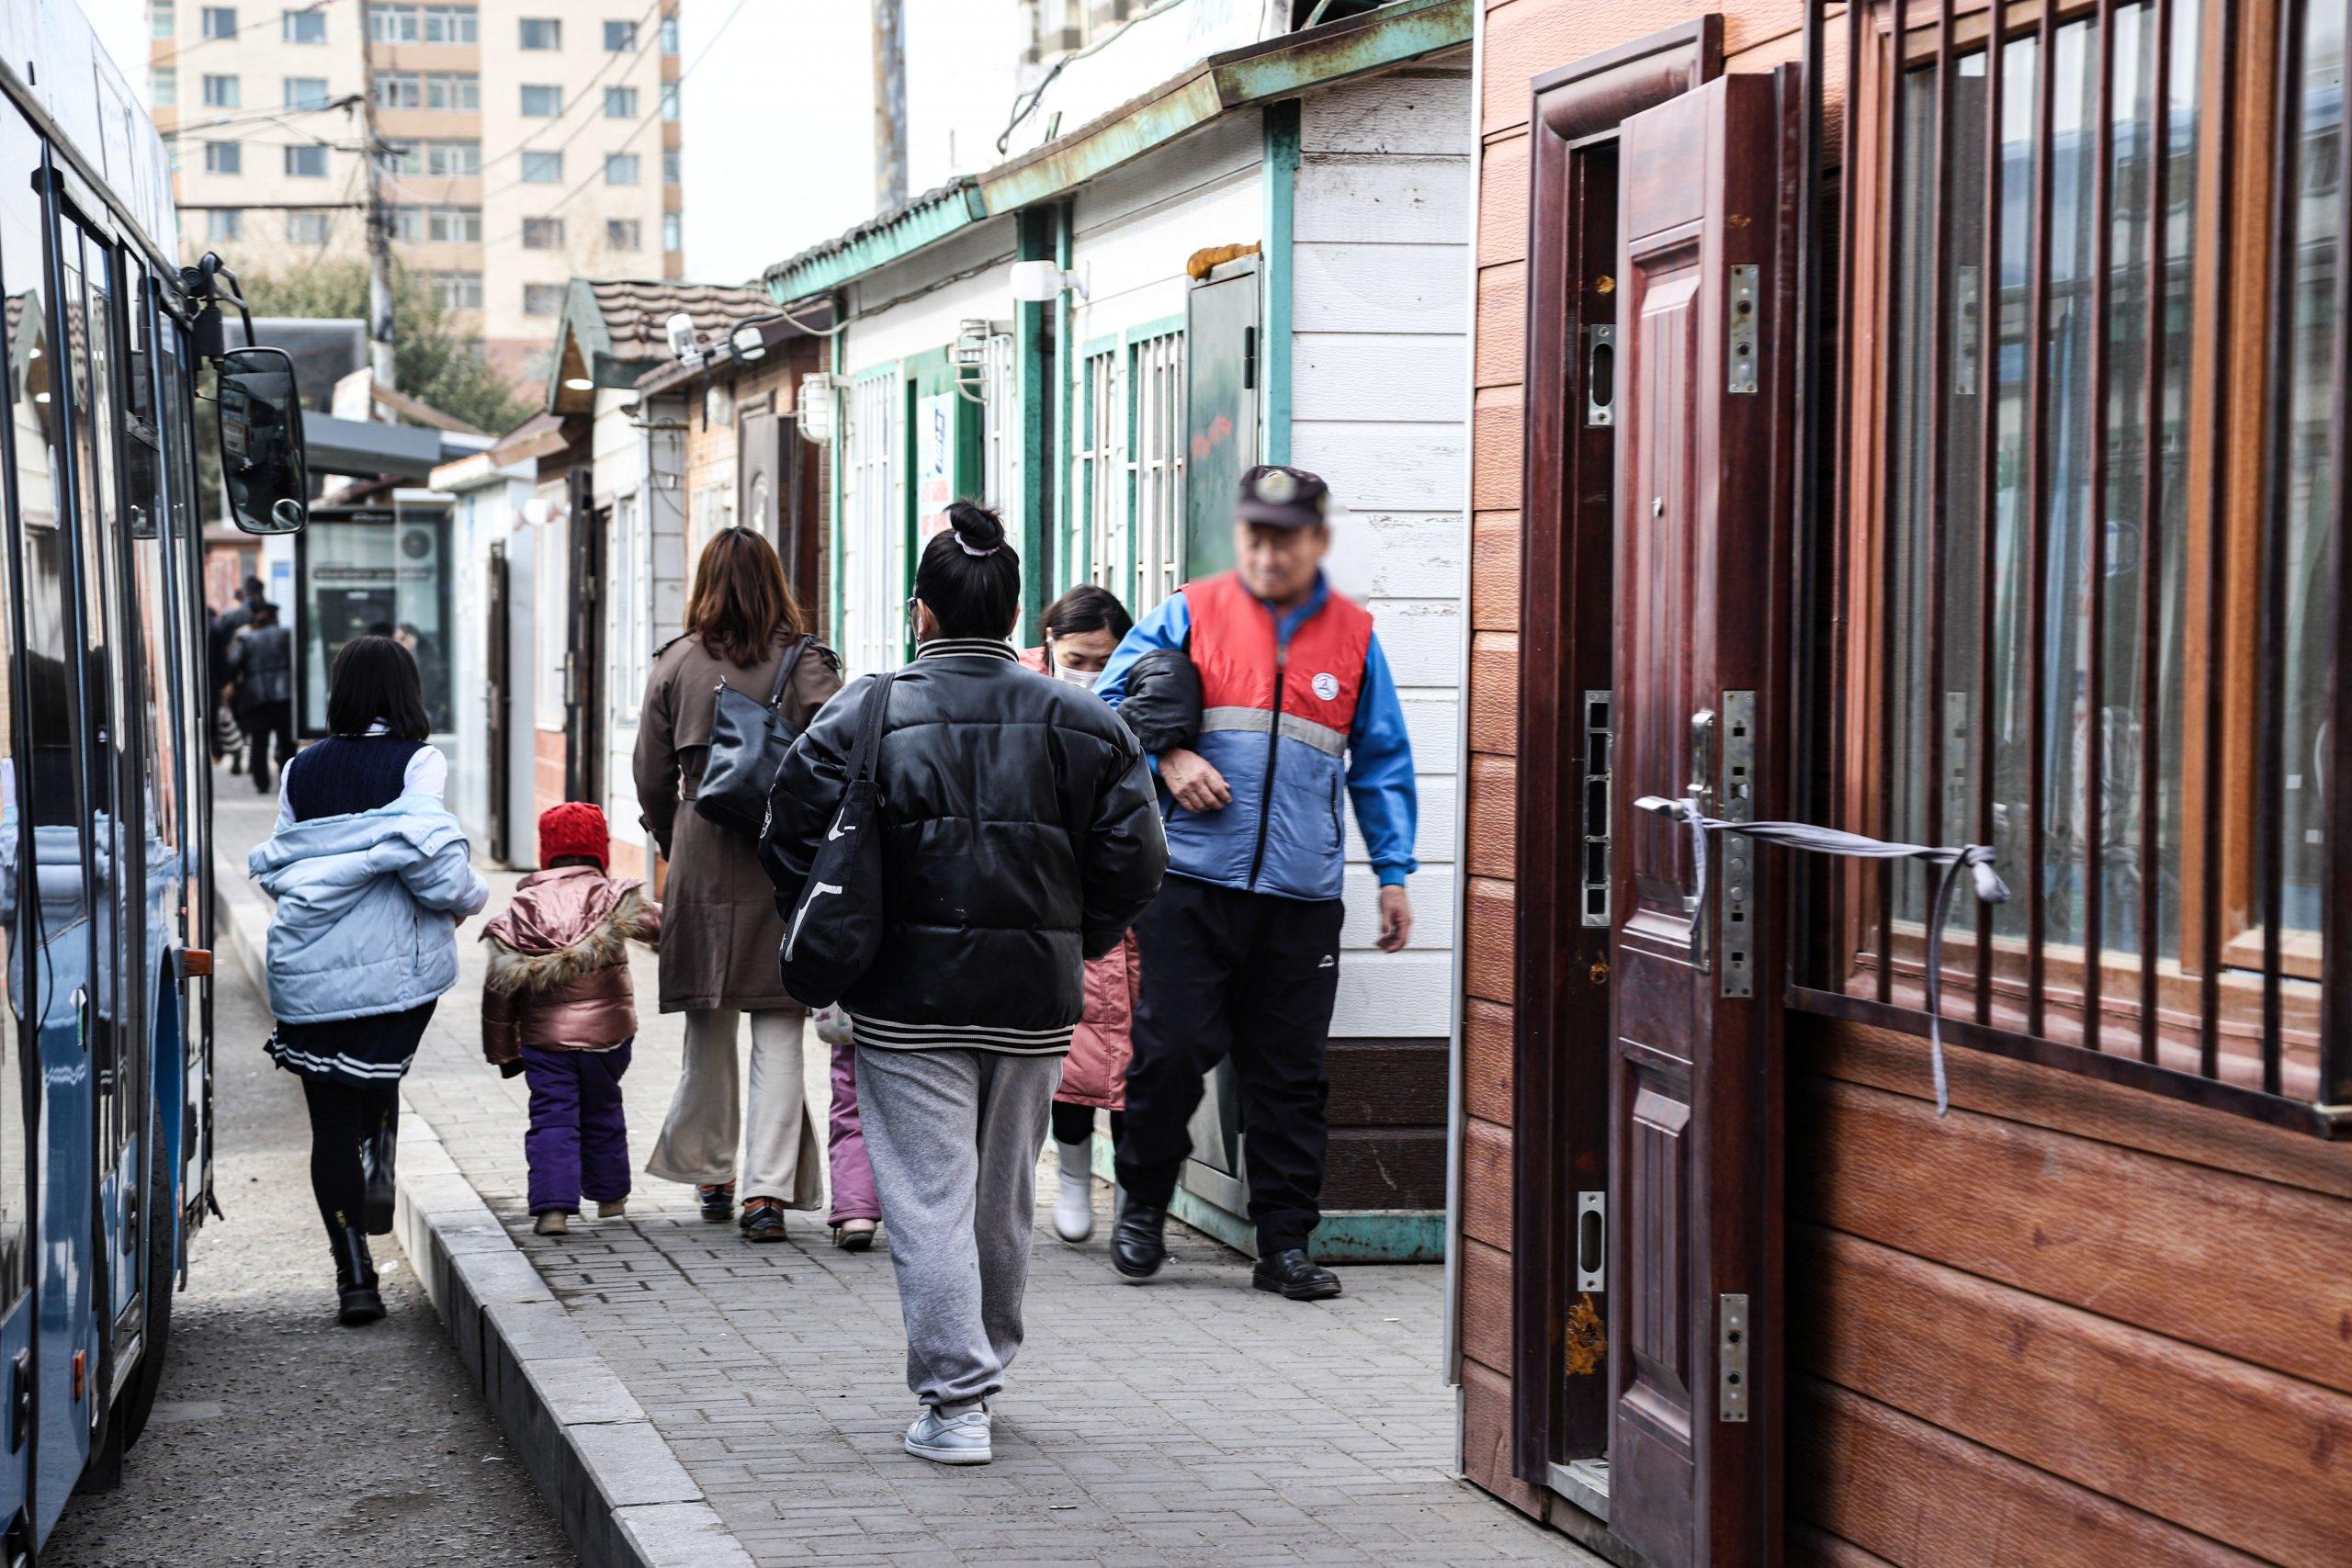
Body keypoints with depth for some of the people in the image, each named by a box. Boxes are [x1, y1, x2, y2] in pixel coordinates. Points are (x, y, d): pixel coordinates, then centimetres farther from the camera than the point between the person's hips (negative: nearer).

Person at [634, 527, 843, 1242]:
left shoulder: (675, 666, 2)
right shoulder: (808, 664, -4)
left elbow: (651, 780, 5)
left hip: (703, 863, 2)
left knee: (709, 1026, 15)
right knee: (778, 1032, 1)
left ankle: (711, 1175, 25)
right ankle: (768, 1190, -6)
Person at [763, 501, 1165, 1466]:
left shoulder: (867, 715, -5)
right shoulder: (1079, 723, 1)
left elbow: (794, 841, -6)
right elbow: (1133, 855, 0)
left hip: (907, 997, -3)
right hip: (1033, 1001, 3)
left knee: (928, 1198, -1)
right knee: (1004, 1198, 17)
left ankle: (955, 1399, -7)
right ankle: (984, 1370, 32)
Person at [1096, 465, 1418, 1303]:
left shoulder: (1353, 637, 10)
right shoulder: (1190, 615, 4)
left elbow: (1381, 763, 16)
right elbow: (1112, 698, 10)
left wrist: (1393, 872, 11)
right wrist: (1167, 758, -7)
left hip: (1302, 895, 2)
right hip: (1192, 883, -2)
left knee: (1290, 1076, 4)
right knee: (1172, 1047, -7)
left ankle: (1285, 1242, 12)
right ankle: (1142, 1204, 16)